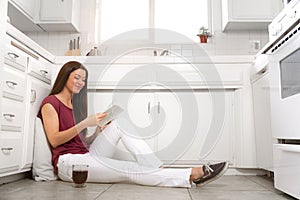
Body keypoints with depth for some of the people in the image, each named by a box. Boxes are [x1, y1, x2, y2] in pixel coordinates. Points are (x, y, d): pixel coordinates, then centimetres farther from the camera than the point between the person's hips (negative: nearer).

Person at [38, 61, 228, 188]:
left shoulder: (75, 105, 24)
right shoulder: (50, 103, 2)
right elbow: (54, 140, -11)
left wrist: (99, 132, -1)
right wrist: (85, 123, -18)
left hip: (86, 155, 7)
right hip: (68, 162, -7)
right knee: (131, 170, -25)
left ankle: (160, 169, -26)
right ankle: (192, 175, -33)